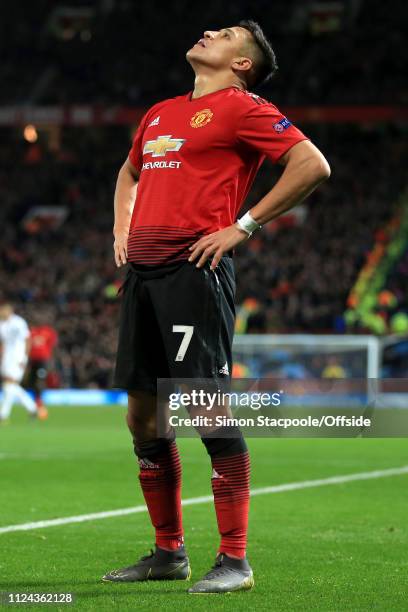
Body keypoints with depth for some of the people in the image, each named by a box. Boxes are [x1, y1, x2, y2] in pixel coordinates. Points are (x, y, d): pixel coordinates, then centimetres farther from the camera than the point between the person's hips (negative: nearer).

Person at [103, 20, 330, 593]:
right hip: (143, 270, 8)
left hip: (195, 270, -8)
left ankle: (234, 561, -7)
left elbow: (313, 165, -10)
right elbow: (129, 173, 40)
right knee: (143, 415, 8)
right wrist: (123, 229, 22)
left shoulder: (242, 107, -1)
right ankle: (169, 553, 18)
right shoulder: (160, 113, 22)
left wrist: (244, 226, -10)